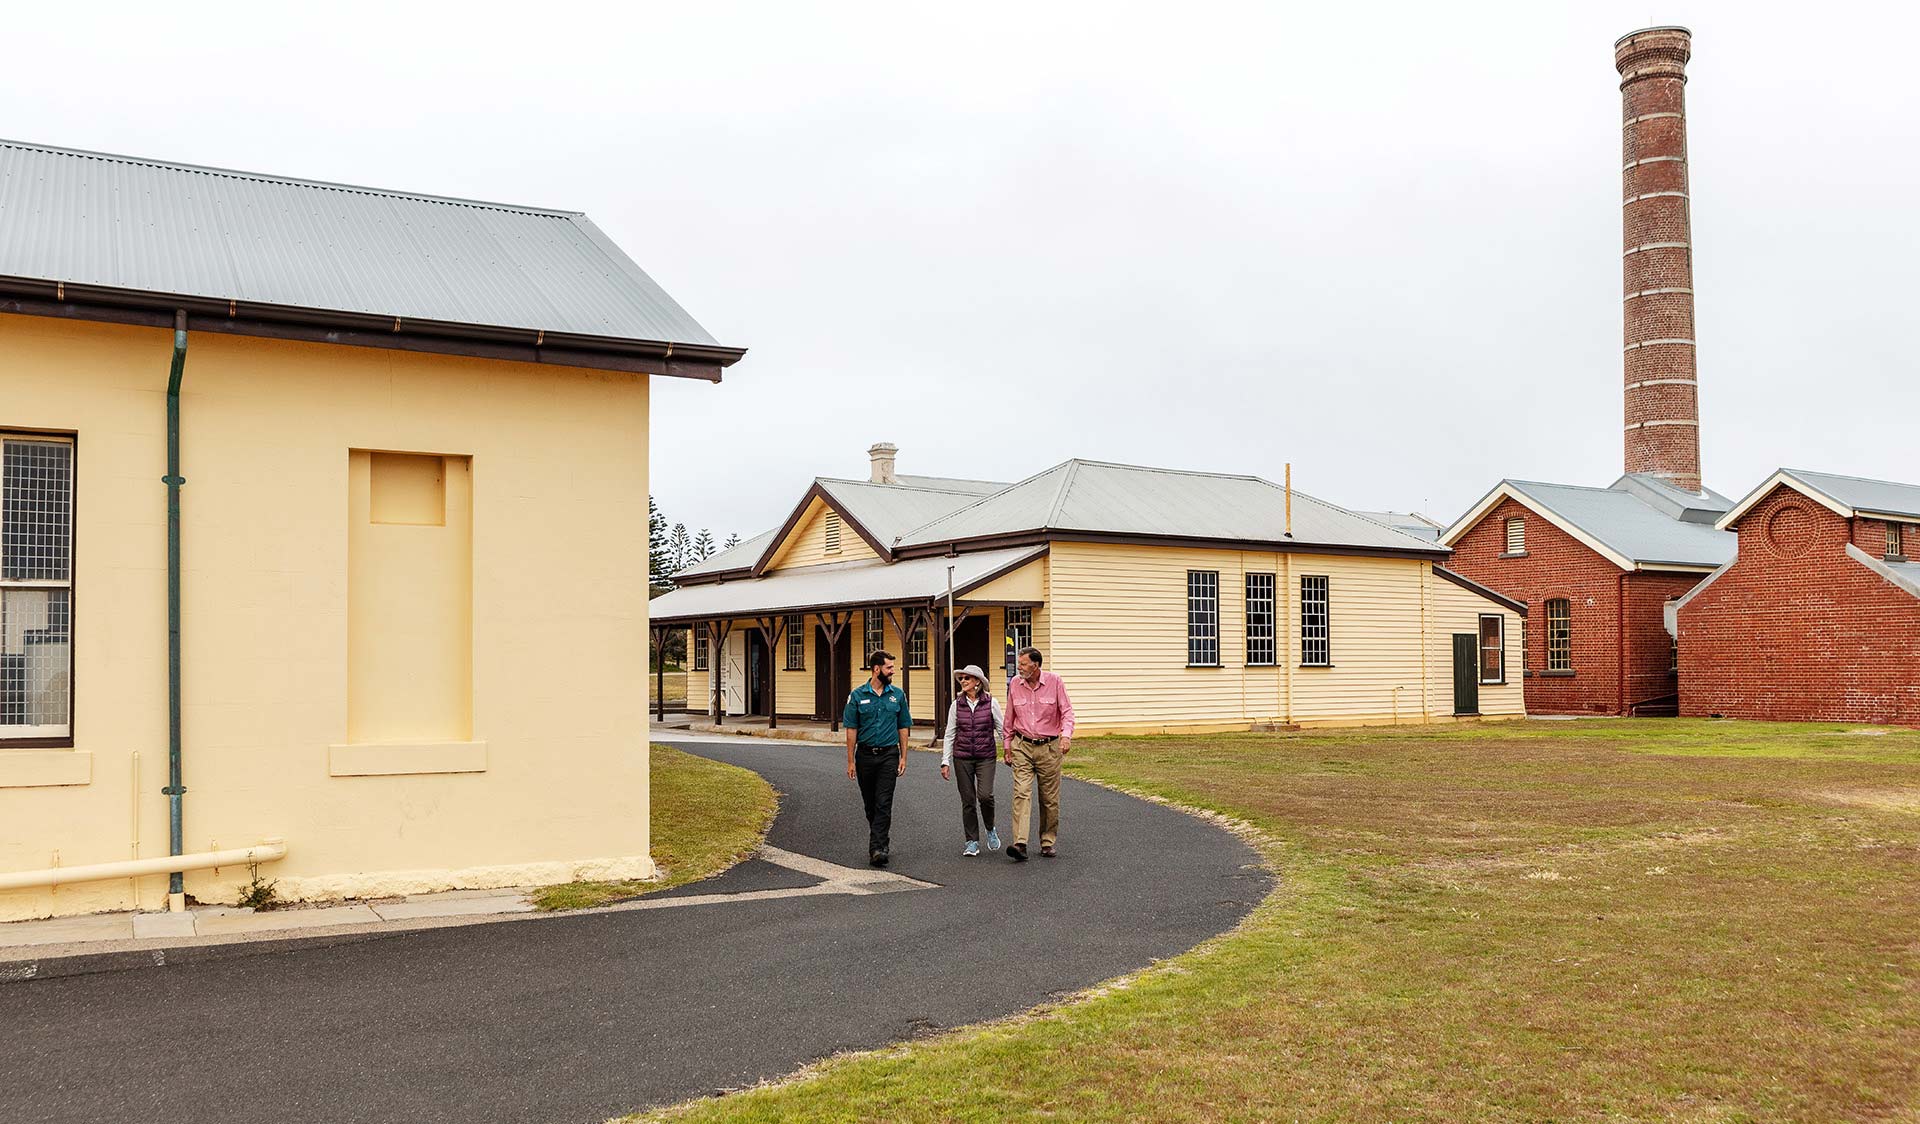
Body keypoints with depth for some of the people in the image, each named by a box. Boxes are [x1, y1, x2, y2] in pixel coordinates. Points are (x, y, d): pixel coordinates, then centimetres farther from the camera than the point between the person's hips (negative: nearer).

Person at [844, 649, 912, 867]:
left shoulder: (898, 695, 6)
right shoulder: (857, 696, 0)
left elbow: (903, 728, 9)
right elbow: (851, 730, 0)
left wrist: (903, 758, 3)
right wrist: (850, 761, -4)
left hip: (889, 754, 0)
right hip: (865, 755, 1)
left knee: (884, 804, -10)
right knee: (870, 804, 11)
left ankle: (877, 848, -13)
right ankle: (881, 839, 28)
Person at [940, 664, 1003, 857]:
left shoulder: (991, 703, -2)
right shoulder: (956, 704, 3)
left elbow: (1002, 730, 4)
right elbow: (950, 734, 6)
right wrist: (945, 761, 3)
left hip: (986, 757, -2)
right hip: (962, 757, 2)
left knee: (985, 795, -17)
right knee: (967, 800, 2)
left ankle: (990, 829, 10)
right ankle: (972, 842, 13)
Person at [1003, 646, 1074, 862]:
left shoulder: (1054, 682, -5)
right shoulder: (1015, 684, 2)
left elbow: (1067, 711, -6)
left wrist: (1066, 735, -23)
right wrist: (1008, 745, 13)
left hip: (1049, 747, -1)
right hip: (1022, 747, 1)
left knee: (1050, 799, 5)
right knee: (1021, 793, -14)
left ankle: (1048, 843, 19)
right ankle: (1020, 844, -22)